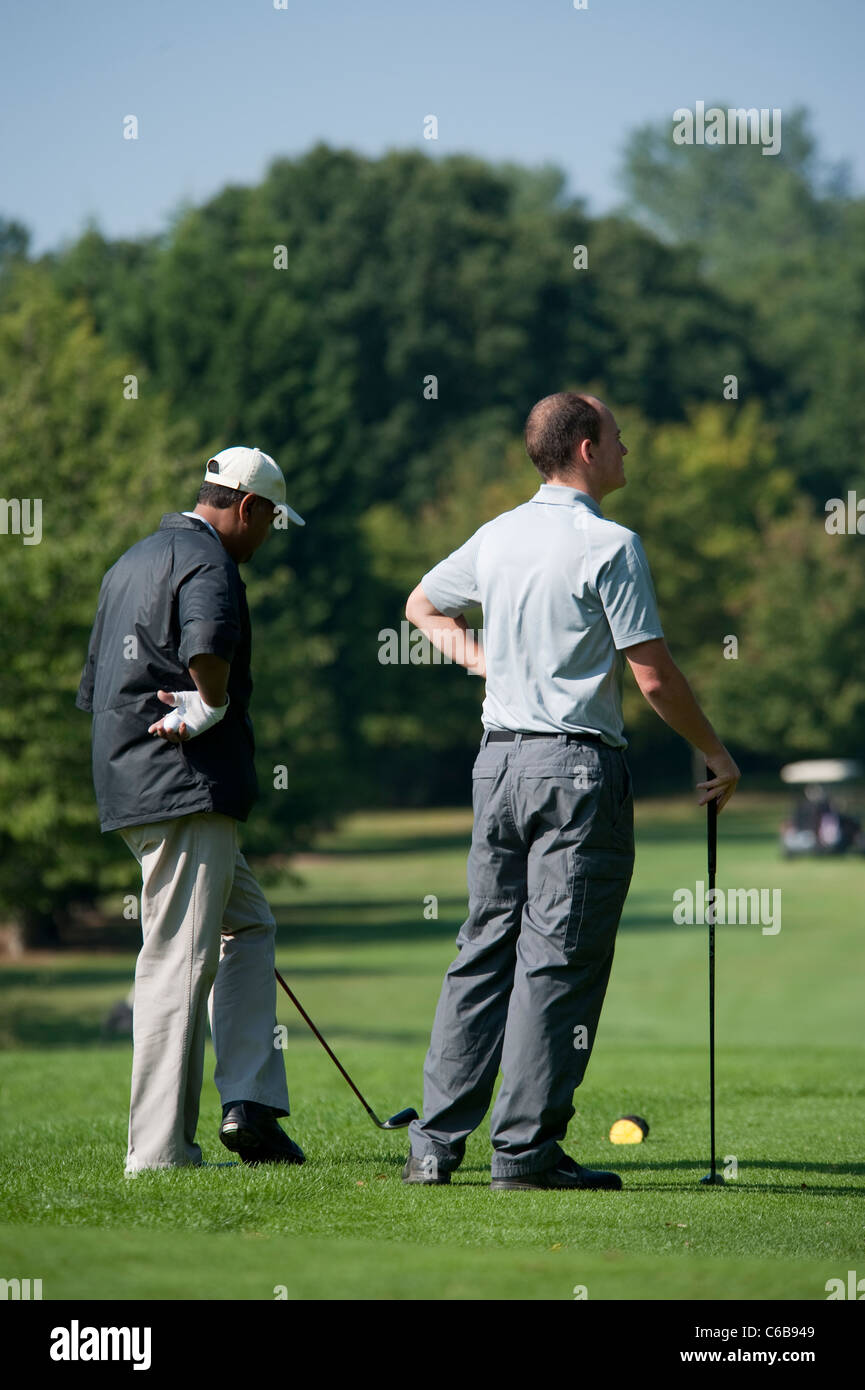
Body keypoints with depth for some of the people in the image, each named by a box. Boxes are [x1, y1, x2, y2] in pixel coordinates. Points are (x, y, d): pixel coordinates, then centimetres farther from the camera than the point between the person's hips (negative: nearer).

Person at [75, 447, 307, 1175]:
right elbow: (208, 641, -34)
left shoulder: (133, 561, 22)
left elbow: (95, 686, 27)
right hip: (187, 788, -10)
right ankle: (160, 1150, -7)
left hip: (131, 783, 10)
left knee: (248, 925, 20)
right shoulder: (207, 562, -10)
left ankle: (250, 1105, 12)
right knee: (179, 958, -8)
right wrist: (212, 705, -16)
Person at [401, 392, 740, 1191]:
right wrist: (716, 752, 0)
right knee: (557, 962, -4)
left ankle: (436, 1142, 7)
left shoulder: (499, 536, 10)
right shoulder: (609, 545, -12)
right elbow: (654, 677, -13)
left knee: (484, 951, 10)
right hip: (579, 766, -7)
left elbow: (423, 604, 28)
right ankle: (527, 1149, -4)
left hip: (499, 759, 7)